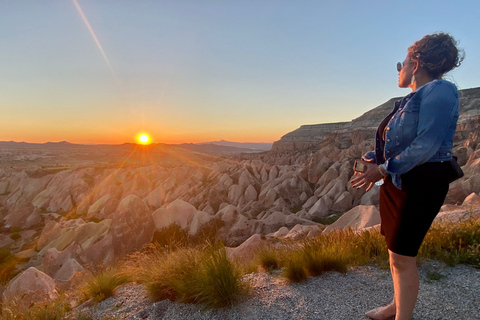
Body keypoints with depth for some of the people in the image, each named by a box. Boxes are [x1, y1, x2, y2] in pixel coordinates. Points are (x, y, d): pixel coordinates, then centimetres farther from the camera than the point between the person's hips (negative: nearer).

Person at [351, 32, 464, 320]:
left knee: (402, 256, -2)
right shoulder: (413, 98, 16)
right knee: (396, 250, 18)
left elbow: (426, 145, -22)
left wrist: (383, 169, -18)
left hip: (418, 185, -9)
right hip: (398, 182, 9)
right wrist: (377, 160, 4)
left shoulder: (439, 90, -12)